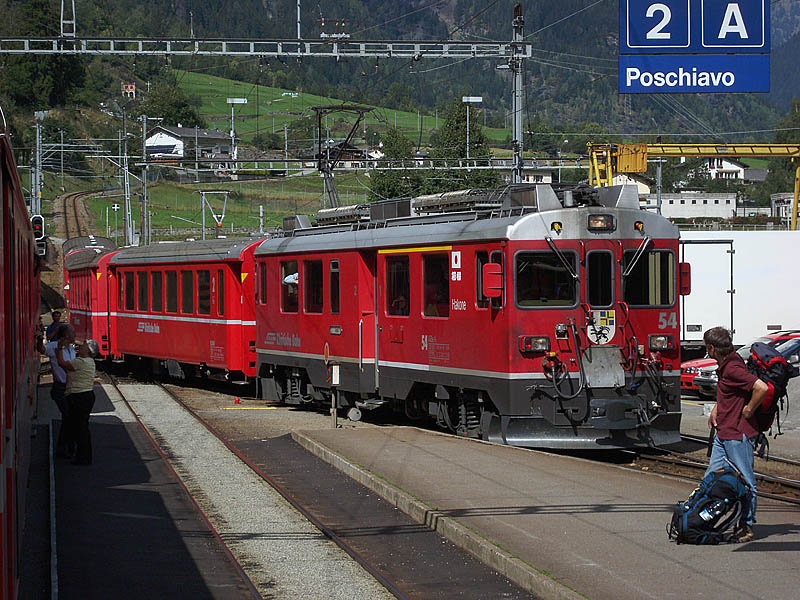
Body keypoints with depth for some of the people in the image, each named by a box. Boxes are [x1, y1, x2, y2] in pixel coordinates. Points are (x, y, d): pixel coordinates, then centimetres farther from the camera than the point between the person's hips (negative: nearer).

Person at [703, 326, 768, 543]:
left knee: (745, 482, 0)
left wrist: (748, 411, -18)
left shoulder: (733, 368, -21)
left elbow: (761, 388, -31)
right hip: (723, 433, 10)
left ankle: (746, 526, 7)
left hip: (738, 434, -10)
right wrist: (716, 409, 18)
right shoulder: (725, 365, 10)